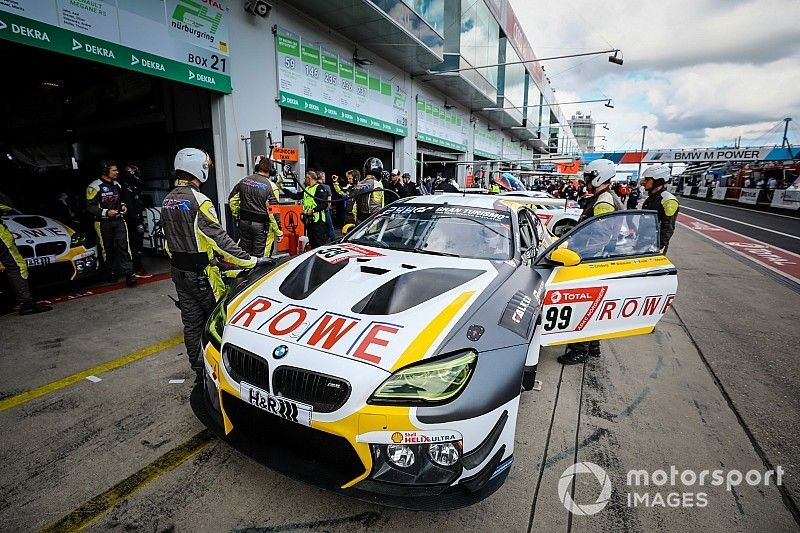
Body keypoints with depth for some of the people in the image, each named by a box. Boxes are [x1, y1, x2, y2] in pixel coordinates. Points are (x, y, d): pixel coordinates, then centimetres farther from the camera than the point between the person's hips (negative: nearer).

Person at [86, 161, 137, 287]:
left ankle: (129, 273, -11)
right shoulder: (95, 186, -7)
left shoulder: (117, 185, 13)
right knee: (107, 248, 6)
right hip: (103, 222, -4)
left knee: (124, 245, -8)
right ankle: (109, 272, 22)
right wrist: (106, 212, -21)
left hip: (118, 220, 4)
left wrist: (123, 205, 9)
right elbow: (90, 207, -9)